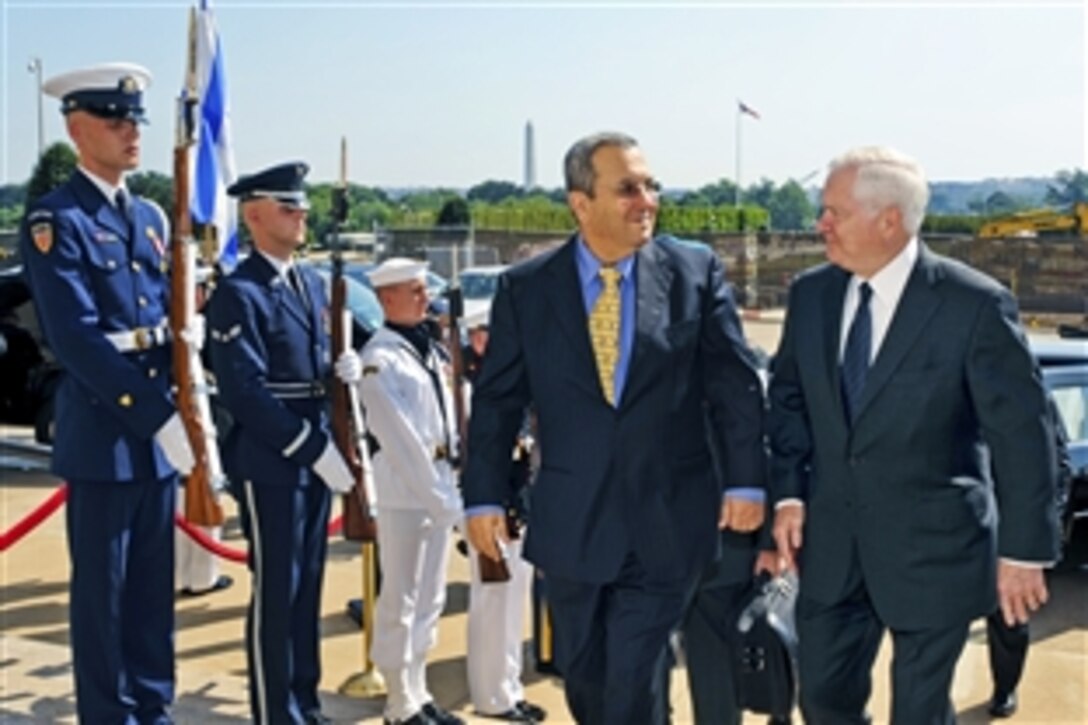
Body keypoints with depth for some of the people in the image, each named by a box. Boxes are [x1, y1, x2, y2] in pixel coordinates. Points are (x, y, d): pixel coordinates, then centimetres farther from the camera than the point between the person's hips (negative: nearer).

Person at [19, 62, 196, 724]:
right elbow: (79, 339, -18)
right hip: (103, 433, -7)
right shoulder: (55, 220, -10)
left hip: (160, 432, 7)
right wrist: (160, 418, -21)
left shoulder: (150, 217, 13)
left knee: (155, 589, 15)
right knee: (102, 594, 5)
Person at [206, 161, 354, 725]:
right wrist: (314, 449, -20)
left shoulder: (312, 283, 13)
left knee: (308, 586, 15)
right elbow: (245, 392, -19)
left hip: (317, 457, 8)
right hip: (270, 463, -7)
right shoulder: (238, 294, -12)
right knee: (275, 592, 1)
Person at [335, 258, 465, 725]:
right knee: (401, 600, 0)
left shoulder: (430, 347, 13)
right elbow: (400, 438, -16)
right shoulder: (379, 358, -12)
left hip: (440, 483, 8)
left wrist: (448, 487, 3)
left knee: (430, 598, 14)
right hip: (404, 489, -8)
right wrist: (433, 493, -17)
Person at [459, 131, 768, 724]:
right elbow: (496, 400, 3)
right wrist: (484, 497, 0)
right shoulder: (525, 288, -1)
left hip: (666, 524, -1)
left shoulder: (696, 270, -3)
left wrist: (745, 480, -4)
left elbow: (735, 384, 0)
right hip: (570, 524, 2)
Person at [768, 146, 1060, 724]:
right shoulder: (810, 293, -1)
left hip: (932, 546, -4)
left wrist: (1024, 550, -10)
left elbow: (1021, 433, -12)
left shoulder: (975, 304, -17)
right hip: (831, 542, 5)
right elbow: (788, 396, 10)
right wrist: (788, 493, 0)